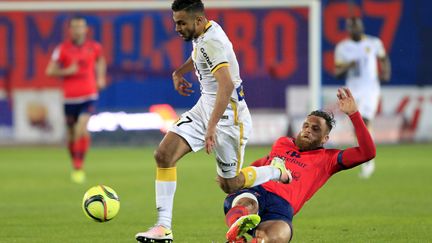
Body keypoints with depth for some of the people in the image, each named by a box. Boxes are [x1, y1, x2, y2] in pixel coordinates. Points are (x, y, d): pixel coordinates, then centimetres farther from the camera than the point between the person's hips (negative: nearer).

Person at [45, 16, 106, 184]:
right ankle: (75, 166, 33)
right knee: (72, 134, 10)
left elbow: (100, 60, 25)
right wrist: (67, 71, -18)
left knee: (82, 129, -21)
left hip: (88, 96, -1)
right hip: (70, 98, 1)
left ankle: (79, 168, -17)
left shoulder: (94, 47, 2)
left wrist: (100, 78, 13)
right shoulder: (63, 49, -4)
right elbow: (50, 71, -3)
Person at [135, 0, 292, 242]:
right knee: (164, 155, -8)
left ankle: (277, 172, 31)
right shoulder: (202, 33, 3)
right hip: (205, 106, 9)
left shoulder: (211, 42, -26)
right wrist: (179, 72, 20)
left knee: (230, 185, 4)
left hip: (228, 114, -9)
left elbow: (226, 86, -37)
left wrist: (211, 127, -42)